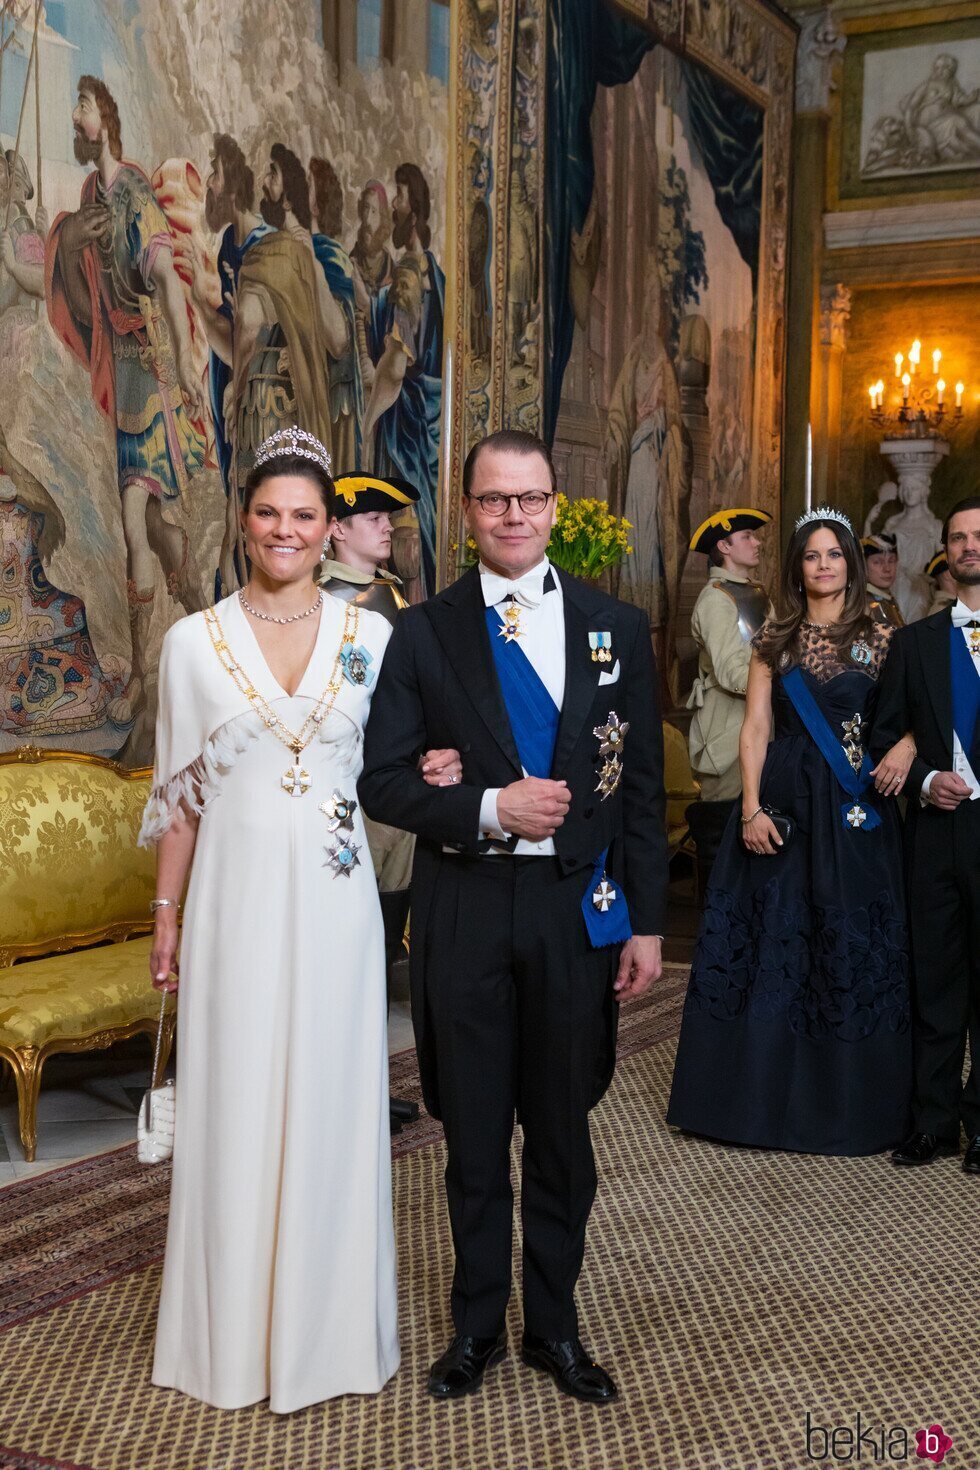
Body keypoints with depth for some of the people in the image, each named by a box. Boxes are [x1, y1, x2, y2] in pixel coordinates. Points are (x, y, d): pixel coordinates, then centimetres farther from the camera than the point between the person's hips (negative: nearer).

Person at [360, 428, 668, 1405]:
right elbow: (381, 782, -3)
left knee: (562, 1132, 14)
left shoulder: (617, 629, 3)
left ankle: (554, 1328, 32)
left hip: (579, 912, 1)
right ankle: (477, 1327, 31)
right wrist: (490, 809, -18)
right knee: (474, 1136, 12)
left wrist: (645, 923, 0)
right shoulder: (425, 633, -1)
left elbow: (642, 788, 3)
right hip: (463, 913, -1)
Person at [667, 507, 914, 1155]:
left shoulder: (879, 638, 4)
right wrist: (752, 808, -7)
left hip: (854, 810, -1)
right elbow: (755, 727, 2)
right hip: (782, 803, 1)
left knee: (848, 947, 2)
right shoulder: (775, 638, 7)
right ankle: (768, 1093, 16)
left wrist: (906, 746, -18)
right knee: (772, 940, 4)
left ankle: (842, 1099, 15)